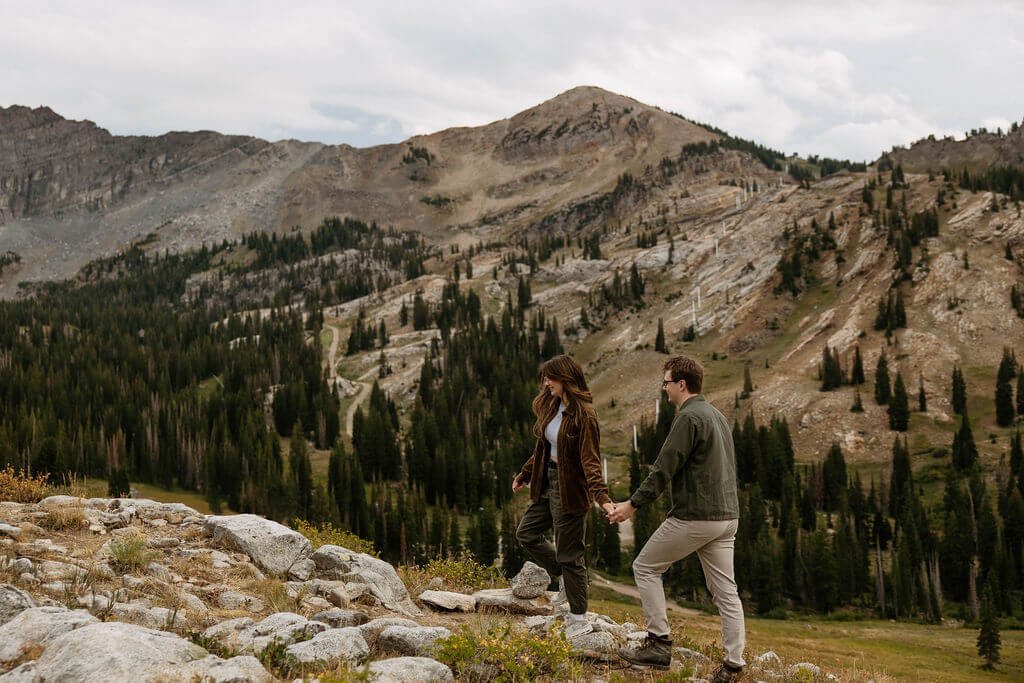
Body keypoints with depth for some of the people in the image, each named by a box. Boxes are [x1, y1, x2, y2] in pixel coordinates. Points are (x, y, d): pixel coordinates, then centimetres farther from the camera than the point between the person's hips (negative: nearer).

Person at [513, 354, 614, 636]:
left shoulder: (584, 415, -20)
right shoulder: (551, 406, 6)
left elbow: (590, 460, -24)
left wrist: (601, 496, -35)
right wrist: (525, 474, 27)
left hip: (570, 488, -9)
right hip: (548, 483, 9)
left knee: (568, 554, -1)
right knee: (526, 533, 17)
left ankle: (579, 620, 13)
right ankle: (566, 579, 31)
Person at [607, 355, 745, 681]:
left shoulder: (688, 417, -13)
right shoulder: (718, 416, 17)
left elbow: (665, 468, -15)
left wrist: (632, 504, -8)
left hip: (693, 517, -9)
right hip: (727, 516, 9)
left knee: (645, 567, 6)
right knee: (725, 590, 8)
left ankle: (659, 644, 5)